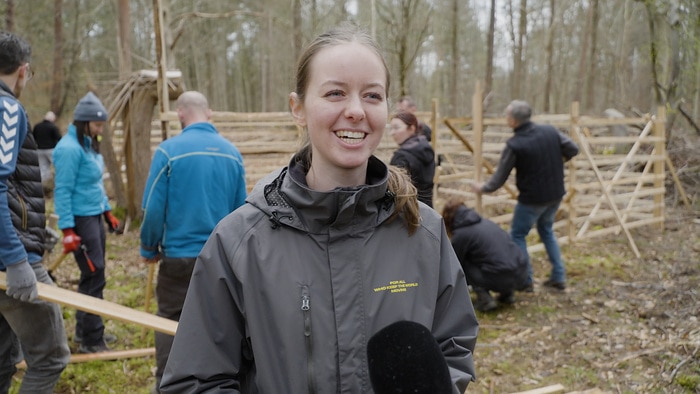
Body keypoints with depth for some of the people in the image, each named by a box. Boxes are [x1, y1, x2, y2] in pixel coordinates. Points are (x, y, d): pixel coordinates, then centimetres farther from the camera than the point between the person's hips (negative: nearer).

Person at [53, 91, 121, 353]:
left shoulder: (89, 145, 12)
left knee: (94, 275, 15)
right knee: (93, 276, -6)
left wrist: (108, 212, 21)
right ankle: (90, 341, 2)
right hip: (80, 219, -9)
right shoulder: (69, 148, -16)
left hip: (95, 216, 9)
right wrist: (67, 230, -21)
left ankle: (85, 332, 27)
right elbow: (63, 191, -19)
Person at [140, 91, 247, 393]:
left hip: (179, 256, -3)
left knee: (171, 323, 10)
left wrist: (149, 249, 6)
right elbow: (241, 209, 5)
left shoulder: (169, 151, -11)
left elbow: (153, 209, -10)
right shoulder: (232, 153, 0)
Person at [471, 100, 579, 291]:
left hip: (532, 198, -6)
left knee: (517, 235, 12)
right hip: (556, 194, 6)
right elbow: (573, 149, 4)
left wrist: (482, 188, 7)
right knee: (546, 230, 25)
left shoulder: (514, 145, -19)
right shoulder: (550, 131, -5)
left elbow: (499, 178, -11)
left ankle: (525, 280, 12)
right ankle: (559, 277, 24)